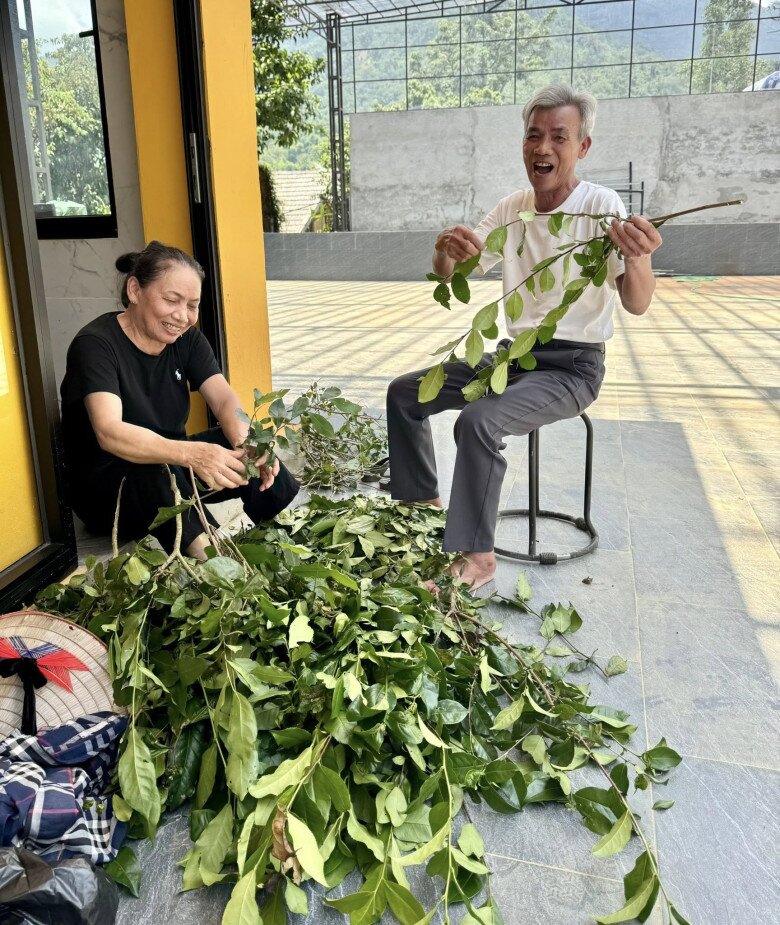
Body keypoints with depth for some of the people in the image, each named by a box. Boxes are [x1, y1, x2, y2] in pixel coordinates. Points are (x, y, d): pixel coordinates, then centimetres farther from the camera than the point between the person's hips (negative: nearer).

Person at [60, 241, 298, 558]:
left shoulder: (187, 338, -1)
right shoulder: (95, 344, -20)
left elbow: (224, 399, -14)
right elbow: (109, 432, -35)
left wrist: (245, 440, -38)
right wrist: (192, 454, -53)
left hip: (172, 466, 6)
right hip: (105, 484, -5)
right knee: (153, 470, -39)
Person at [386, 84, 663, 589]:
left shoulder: (602, 207, -13)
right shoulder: (513, 209, 5)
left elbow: (637, 304, -24)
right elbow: (448, 276, 1)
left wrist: (637, 259, -47)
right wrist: (447, 249, -23)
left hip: (573, 367, -7)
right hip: (515, 355, 7)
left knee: (479, 420, -32)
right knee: (404, 393, 2)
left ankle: (476, 557, -17)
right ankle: (423, 504, 16)